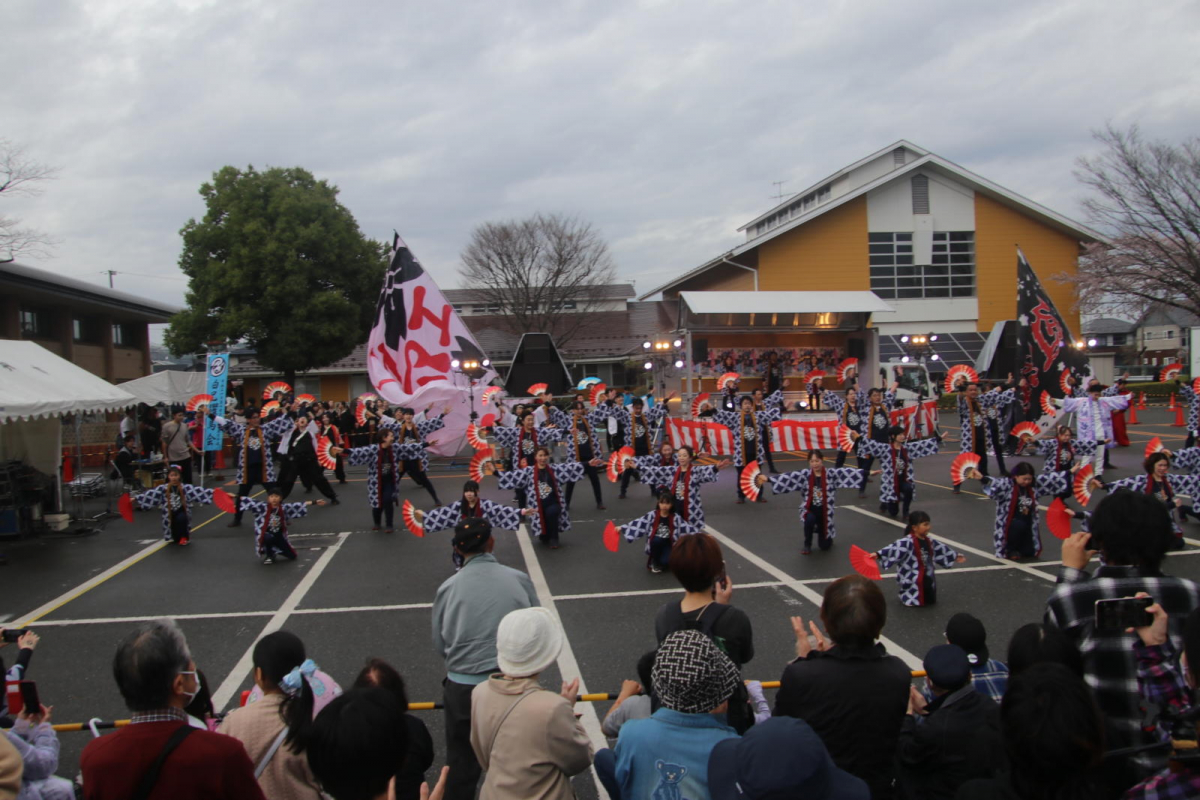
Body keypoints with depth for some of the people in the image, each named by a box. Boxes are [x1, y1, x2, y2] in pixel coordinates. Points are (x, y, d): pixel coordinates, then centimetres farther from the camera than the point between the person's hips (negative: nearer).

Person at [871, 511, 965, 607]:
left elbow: (941, 550, 18)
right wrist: (878, 554, -45)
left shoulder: (929, 541, 3)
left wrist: (955, 557, 29)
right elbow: (894, 548, -33)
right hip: (912, 579, -7)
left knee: (929, 599, 14)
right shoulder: (907, 542, -23)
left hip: (927, 577, 7)